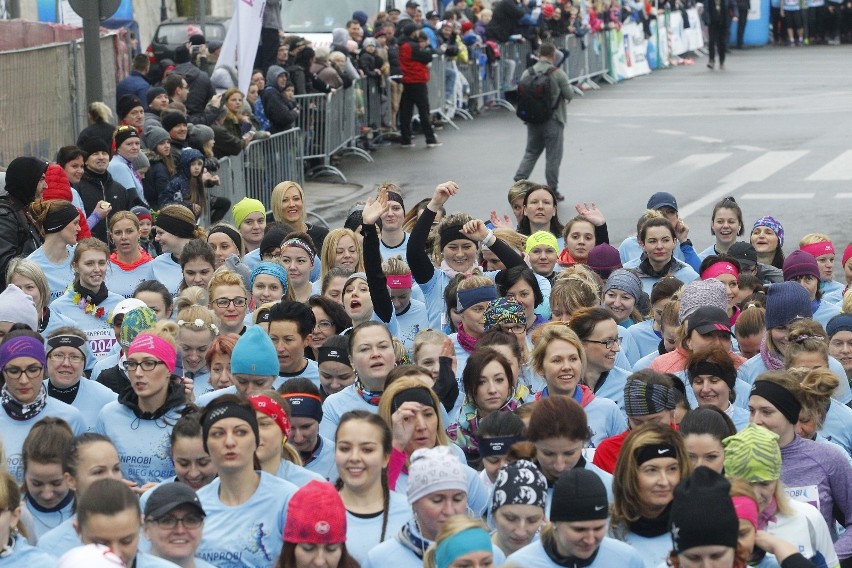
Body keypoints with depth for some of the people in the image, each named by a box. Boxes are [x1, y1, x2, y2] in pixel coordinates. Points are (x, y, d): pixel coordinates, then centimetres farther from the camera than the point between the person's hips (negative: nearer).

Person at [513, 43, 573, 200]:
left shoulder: (527, 74, 0)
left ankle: (519, 180, 4)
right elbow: (569, 95, -8)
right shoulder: (557, 74, -12)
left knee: (530, 153, 16)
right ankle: (552, 190, 9)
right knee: (553, 156, 5)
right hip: (553, 121, -4)